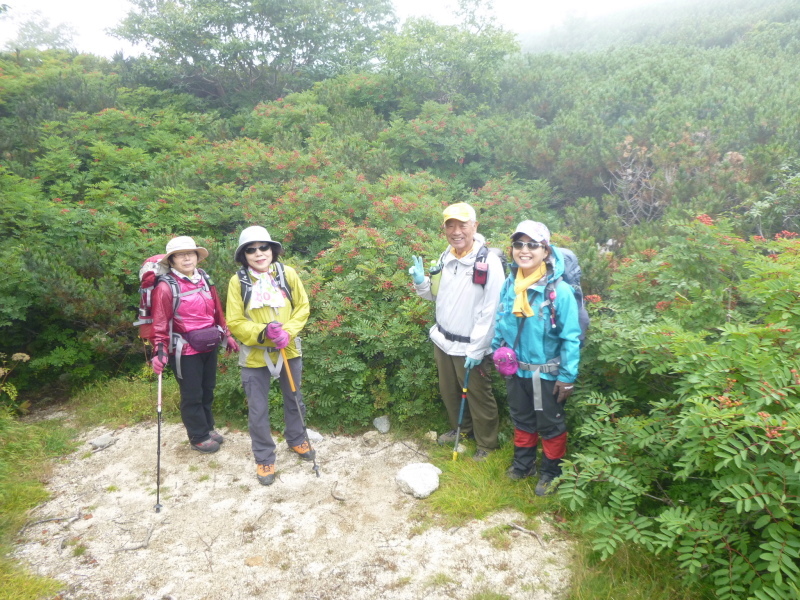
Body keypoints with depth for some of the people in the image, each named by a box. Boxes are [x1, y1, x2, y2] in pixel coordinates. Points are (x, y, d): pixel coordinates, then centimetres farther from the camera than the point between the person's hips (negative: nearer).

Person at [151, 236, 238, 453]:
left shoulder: (205, 280, 6)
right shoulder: (166, 287, -13)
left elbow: (217, 311, 13)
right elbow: (160, 323, -13)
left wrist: (226, 335, 16)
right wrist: (160, 351, -19)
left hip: (210, 347, 6)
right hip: (185, 351, -6)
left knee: (208, 390, 18)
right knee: (192, 395, 7)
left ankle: (208, 427, 37)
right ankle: (199, 437, 23)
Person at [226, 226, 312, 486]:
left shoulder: (288, 273, -8)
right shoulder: (238, 281, -13)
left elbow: (302, 307, -2)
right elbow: (235, 322, -10)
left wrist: (288, 331, -18)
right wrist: (262, 333, -25)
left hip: (288, 350, 2)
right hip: (255, 355, -2)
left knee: (294, 400, 21)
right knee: (258, 410, 8)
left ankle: (297, 440, 46)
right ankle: (264, 458, 27)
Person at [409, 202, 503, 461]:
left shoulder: (488, 262, -19)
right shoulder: (446, 258, 4)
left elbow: (490, 312, -19)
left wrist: (476, 351, -19)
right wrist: (421, 282, -7)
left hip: (470, 348, -7)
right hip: (442, 341, 7)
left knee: (479, 396, 9)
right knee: (448, 391, 22)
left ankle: (486, 445, 30)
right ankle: (461, 429, 46)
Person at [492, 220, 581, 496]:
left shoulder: (558, 290, -22)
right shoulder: (510, 284, -4)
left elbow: (570, 337, -18)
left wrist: (567, 377, -17)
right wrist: (498, 351, 7)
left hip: (546, 373, -5)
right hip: (516, 369, 5)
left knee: (550, 425, 14)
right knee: (521, 419, 24)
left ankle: (551, 472, 35)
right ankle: (523, 463, 45)